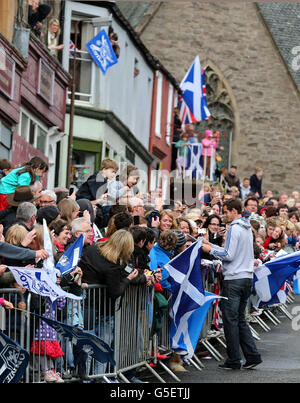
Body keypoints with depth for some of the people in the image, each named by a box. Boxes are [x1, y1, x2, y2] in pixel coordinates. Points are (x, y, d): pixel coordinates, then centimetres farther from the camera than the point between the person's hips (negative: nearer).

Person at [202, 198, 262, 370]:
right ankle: (252, 356, 7)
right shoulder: (247, 229, 15)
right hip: (247, 278, 9)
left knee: (231, 320, -2)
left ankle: (234, 360, 0)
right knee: (240, 319, 13)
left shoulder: (234, 229, -12)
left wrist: (211, 250, -4)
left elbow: (229, 255, -16)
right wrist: (212, 246, 21)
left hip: (234, 279, -9)